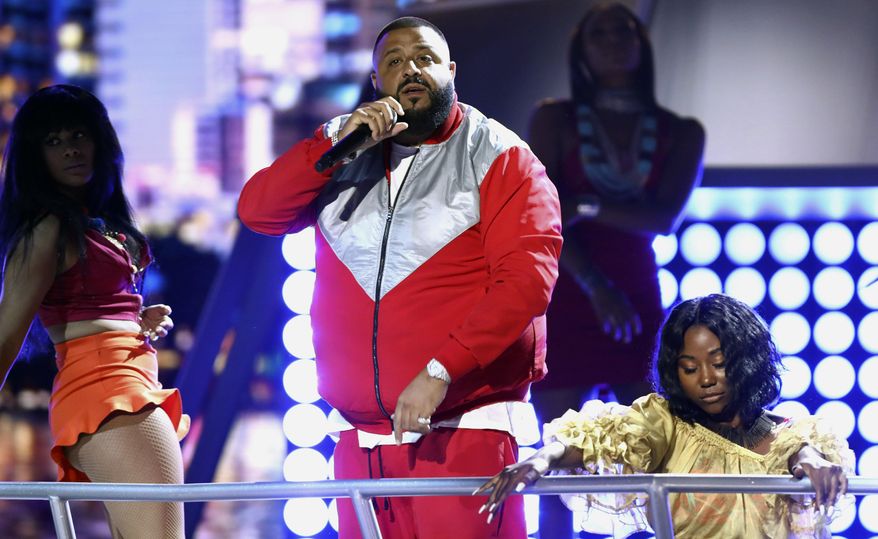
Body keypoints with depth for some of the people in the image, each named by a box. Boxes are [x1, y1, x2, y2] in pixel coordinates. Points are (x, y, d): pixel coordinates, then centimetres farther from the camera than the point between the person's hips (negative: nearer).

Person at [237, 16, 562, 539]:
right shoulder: (346, 155, 16)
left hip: (461, 434, -4)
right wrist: (338, 141, -8)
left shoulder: (497, 156, 1)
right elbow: (258, 212, 4)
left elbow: (526, 279, -12)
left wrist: (441, 371, -21)